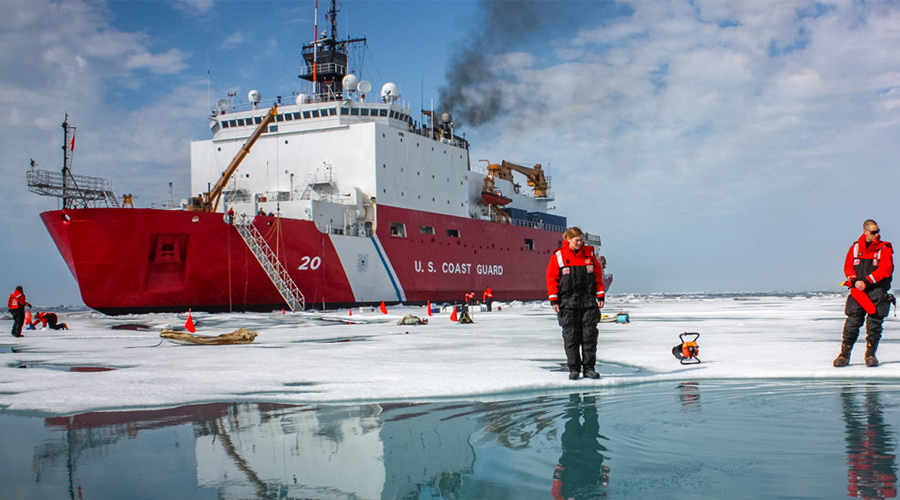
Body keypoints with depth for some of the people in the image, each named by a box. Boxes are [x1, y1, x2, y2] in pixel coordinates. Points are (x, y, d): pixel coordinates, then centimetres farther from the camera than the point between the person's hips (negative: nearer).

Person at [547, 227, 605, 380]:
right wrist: (554, 299, -5)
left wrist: (600, 296, 4)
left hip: (588, 300, 2)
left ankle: (589, 367, 10)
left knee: (590, 333, 1)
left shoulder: (589, 253, 6)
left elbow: (598, 274, 9)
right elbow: (552, 278, 0)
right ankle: (574, 368, 8)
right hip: (568, 302, -2)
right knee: (571, 335, 1)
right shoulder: (558, 256, -1)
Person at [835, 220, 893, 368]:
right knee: (852, 322, -4)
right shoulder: (855, 248, 11)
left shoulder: (884, 249, 1)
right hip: (858, 290, 2)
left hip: (877, 290, -2)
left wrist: (867, 281, -17)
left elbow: (885, 270, -9)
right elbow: (848, 266, 10)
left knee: (874, 323, -3)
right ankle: (844, 354, 1)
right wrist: (855, 281, -9)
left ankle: (870, 355, 9)